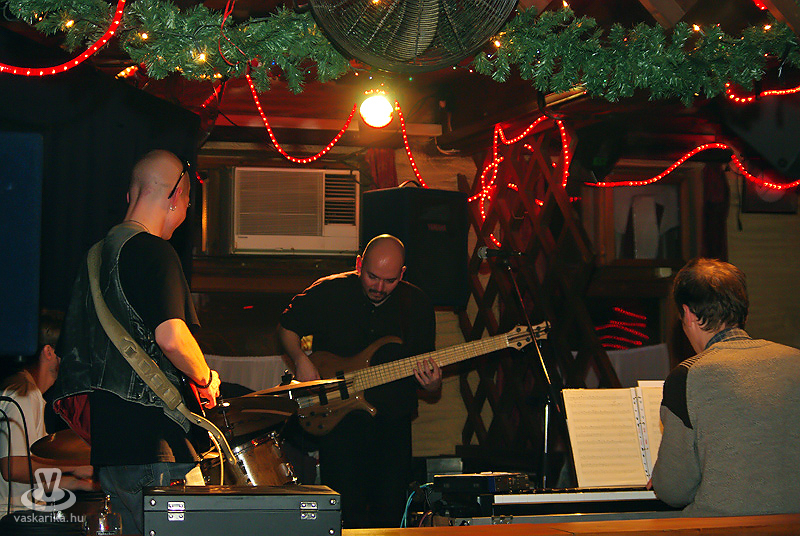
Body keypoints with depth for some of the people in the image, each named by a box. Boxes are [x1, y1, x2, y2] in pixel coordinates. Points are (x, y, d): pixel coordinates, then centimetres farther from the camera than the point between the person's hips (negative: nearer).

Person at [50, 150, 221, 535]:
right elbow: (171, 337, -24)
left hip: (108, 444, 9)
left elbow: (72, 349, 26)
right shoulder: (153, 251, -11)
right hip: (154, 444, -9)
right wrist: (206, 380, -5)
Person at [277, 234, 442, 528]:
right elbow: (286, 327, 11)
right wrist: (301, 360, -8)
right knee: (346, 505, -12)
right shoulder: (329, 292, -3)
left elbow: (427, 365, 8)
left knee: (390, 511, -1)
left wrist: (432, 382, -15)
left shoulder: (417, 304, 3)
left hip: (392, 416, 2)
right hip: (338, 413, -2)